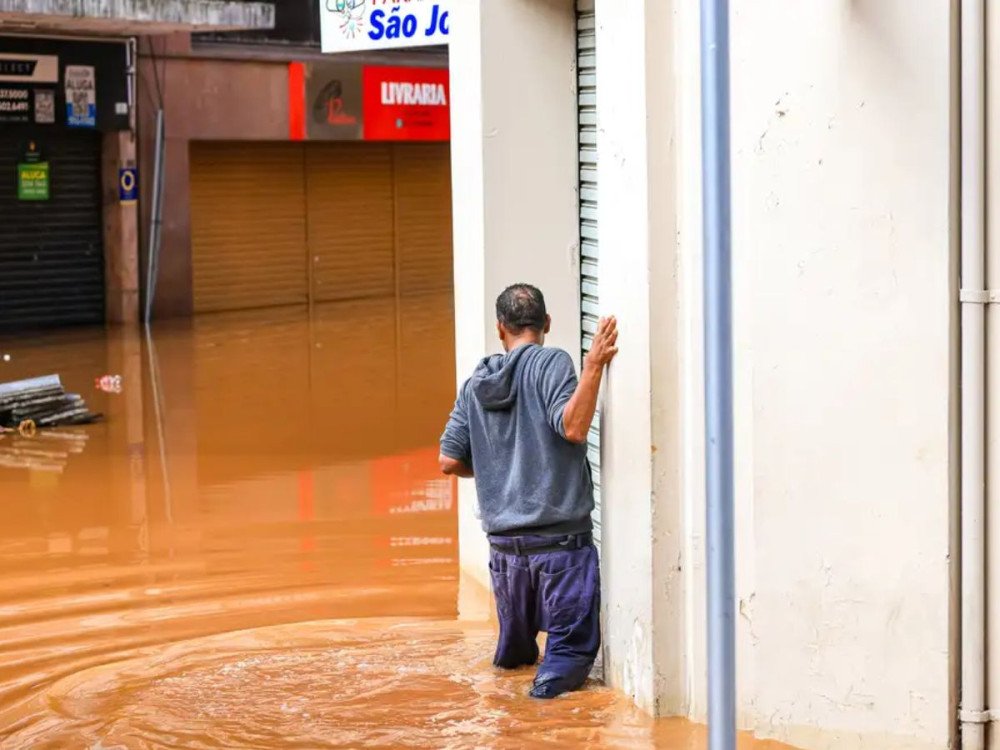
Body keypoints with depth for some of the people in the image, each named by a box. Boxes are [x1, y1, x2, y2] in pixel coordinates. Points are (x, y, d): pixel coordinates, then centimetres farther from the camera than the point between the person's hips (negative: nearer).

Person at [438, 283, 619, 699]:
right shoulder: (551, 363, -5)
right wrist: (594, 365, -21)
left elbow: (449, 461, 9)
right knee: (573, 647, -6)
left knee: (515, 648, 25)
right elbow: (573, 427, -20)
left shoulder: (475, 383, 10)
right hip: (560, 536, -5)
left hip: (503, 538, 5)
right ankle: (553, 677, -25)